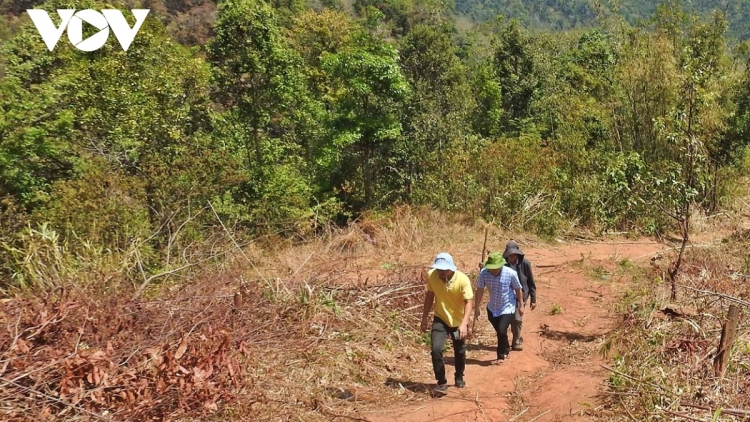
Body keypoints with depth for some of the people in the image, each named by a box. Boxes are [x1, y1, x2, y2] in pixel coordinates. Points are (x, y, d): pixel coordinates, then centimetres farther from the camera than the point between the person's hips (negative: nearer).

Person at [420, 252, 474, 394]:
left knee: (460, 352, 17)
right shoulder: (431, 275, -18)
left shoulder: (463, 280, -27)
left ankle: (459, 378, 44)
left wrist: (464, 323, -40)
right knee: (436, 349, -18)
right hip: (440, 319, 1)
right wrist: (424, 317, 3)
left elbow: (469, 302, -27)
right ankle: (441, 382, -1)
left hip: (459, 321, -1)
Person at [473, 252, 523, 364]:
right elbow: (480, 290, -9)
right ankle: (506, 350, 42)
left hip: (507, 308, -3)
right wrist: (477, 307, -5)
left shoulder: (511, 273, -24)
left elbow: (518, 290, -8)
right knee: (500, 332, 17)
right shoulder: (483, 273, -21)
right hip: (492, 308, 3)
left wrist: (520, 306, 2)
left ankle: (501, 356, 7)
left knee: (501, 331, -13)